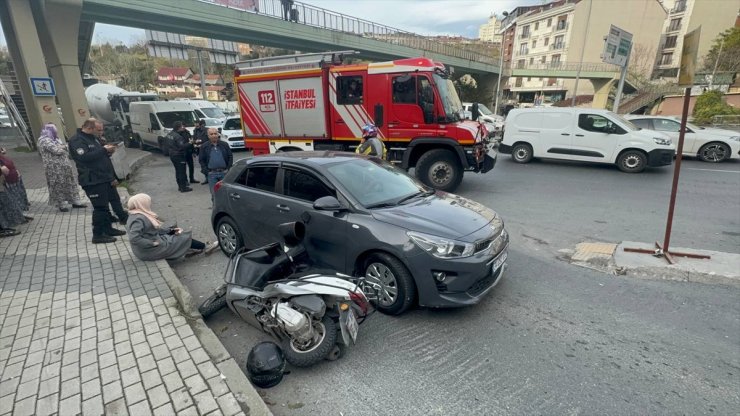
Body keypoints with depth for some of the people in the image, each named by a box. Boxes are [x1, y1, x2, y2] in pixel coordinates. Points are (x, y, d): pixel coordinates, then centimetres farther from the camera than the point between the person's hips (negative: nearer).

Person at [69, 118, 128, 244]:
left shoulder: (92, 137, 16)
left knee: (114, 201, 15)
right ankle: (98, 235, 5)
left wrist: (107, 150, 5)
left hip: (104, 178, 10)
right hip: (93, 181, -10)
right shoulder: (77, 140, -14)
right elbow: (85, 157, -27)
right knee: (100, 207, -6)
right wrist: (104, 150, -23)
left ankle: (108, 229, 27)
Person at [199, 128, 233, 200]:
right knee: (214, 193, 2)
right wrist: (206, 170, -4)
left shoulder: (224, 145, 6)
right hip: (212, 174, 0)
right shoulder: (204, 147, 5)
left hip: (224, 172, 1)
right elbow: (201, 160, 6)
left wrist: (228, 168, -2)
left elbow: (230, 157, 7)